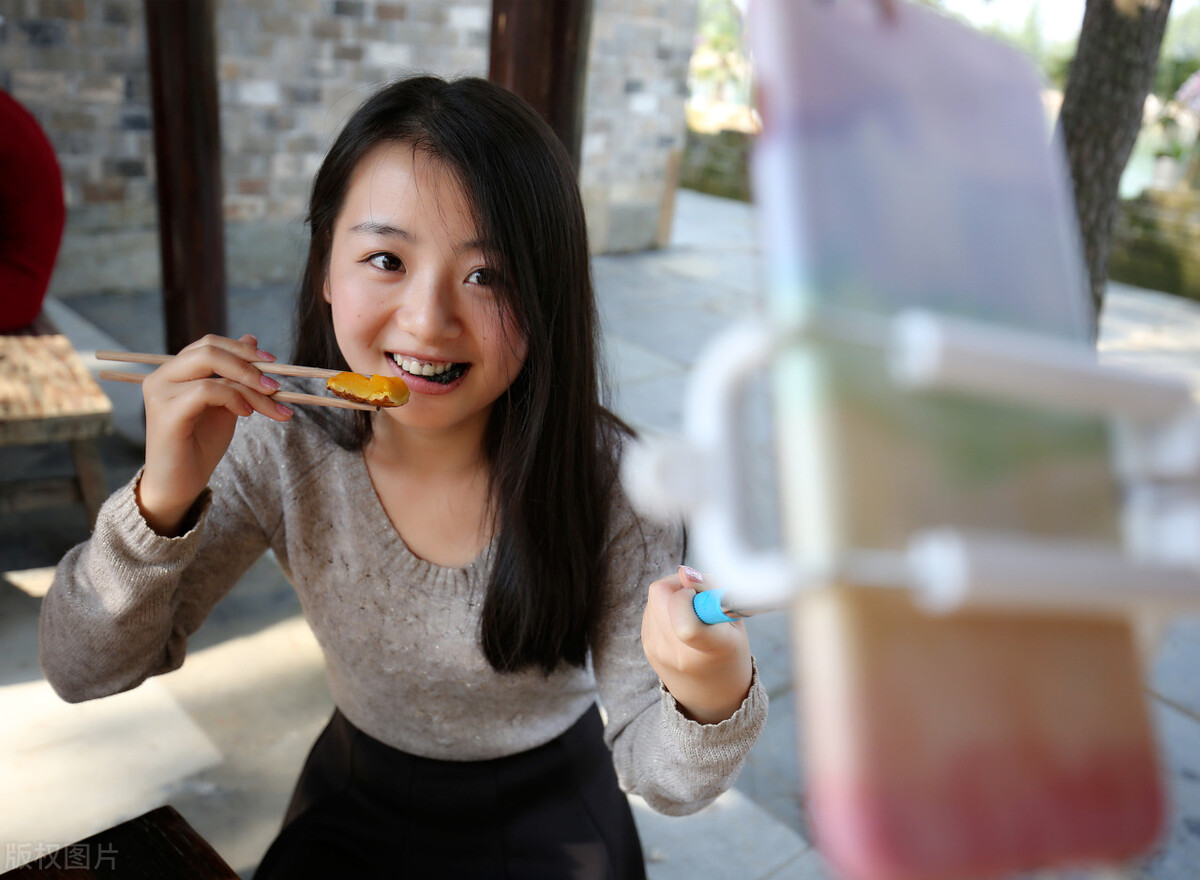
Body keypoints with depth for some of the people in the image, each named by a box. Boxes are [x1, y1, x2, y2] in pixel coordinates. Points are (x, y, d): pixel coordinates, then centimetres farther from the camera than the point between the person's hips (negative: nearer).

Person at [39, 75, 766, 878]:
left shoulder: (612, 483, -24)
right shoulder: (280, 448, -19)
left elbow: (653, 772, -16)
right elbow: (84, 671, -13)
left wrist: (715, 698, -38)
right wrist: (164, 499, -30)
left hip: (547, 812, 1)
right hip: (356, 804, 0)